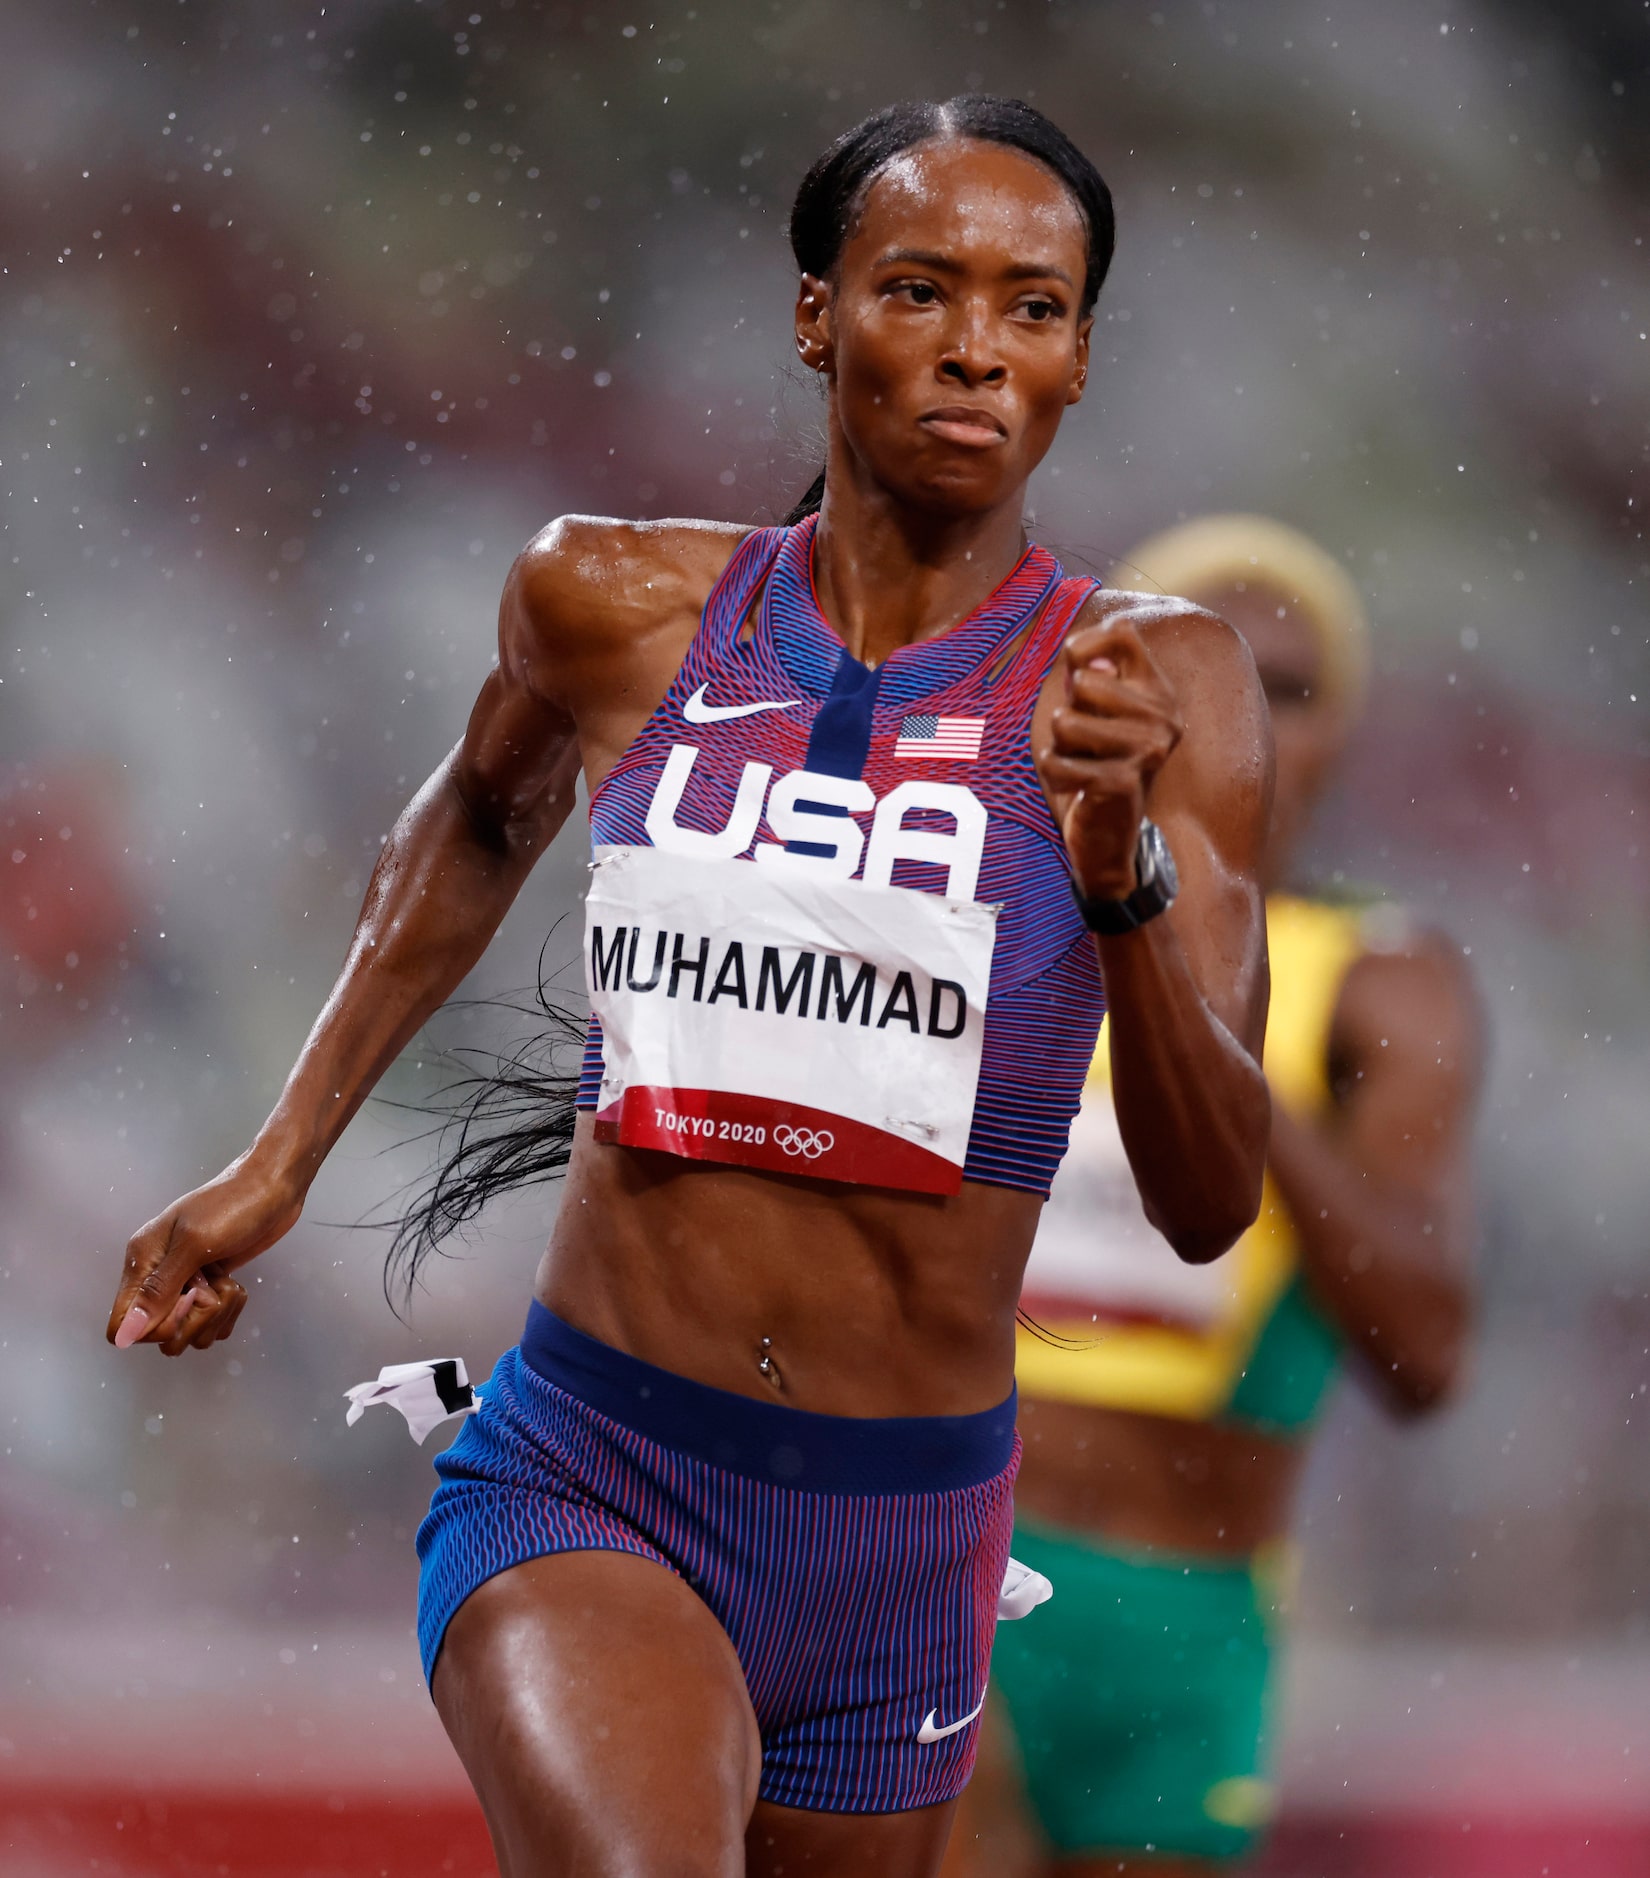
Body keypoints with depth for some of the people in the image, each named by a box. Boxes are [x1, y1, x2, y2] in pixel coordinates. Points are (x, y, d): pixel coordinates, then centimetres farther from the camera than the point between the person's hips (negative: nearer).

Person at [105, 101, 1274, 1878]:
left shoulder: (1153, 679, -3)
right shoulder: (617, 603, 1)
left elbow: (1212, 1203, -11)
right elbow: (480, 820, 26)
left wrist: (1120, 868, -27)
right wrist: (277, 1164, 23)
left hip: (897, 1553, 2)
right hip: (582, 1489, -1)